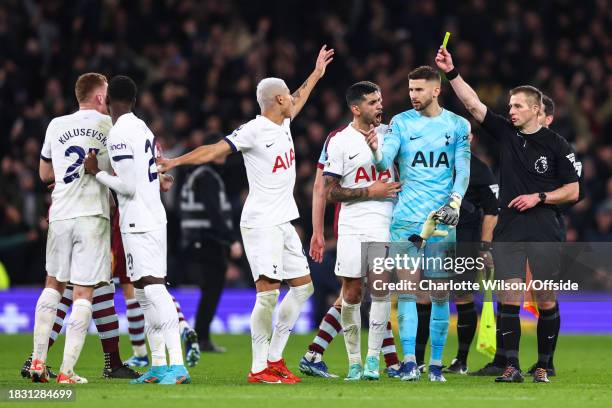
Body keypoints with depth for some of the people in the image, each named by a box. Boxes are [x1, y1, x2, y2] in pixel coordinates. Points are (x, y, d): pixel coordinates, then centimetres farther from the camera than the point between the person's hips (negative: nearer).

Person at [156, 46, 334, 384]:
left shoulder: (283, 123, 13)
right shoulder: (253, 130, -12)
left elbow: (297, 102, 35)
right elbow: (214, 150, -17)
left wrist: (316, 73, 46)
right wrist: (175, 162, -28)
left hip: (283, 223, 9)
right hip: (261, 224, -9)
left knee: (302, 286, 10)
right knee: (268, 292, -14)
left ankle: (274, 358, 15)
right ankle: (258, 368, -11)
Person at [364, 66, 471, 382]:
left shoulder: (457, 125, 6)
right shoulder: (401, 122, 5)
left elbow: (463, 170, 4)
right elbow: (385, 161, -7)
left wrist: (454, 202, -12)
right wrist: (376, 152, -30)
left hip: (441, 219, 0)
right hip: (405, 218, 0)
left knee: (440, 294, 1)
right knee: (406, 289, -6)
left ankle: (436, 364, 7)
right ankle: (409, 361, -7)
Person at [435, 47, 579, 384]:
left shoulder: (556, 145, 0)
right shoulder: (505, 133, 7)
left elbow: (572, 191, 2)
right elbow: (473, 104, 1)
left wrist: (539, 197, -10)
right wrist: (451, 73, -8)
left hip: (544, 234, -2)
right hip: (508, 232, 2)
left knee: (546, 302, 1)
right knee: (508, 300, -4)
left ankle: (543, 366, 11)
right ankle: (512, 367, -1)